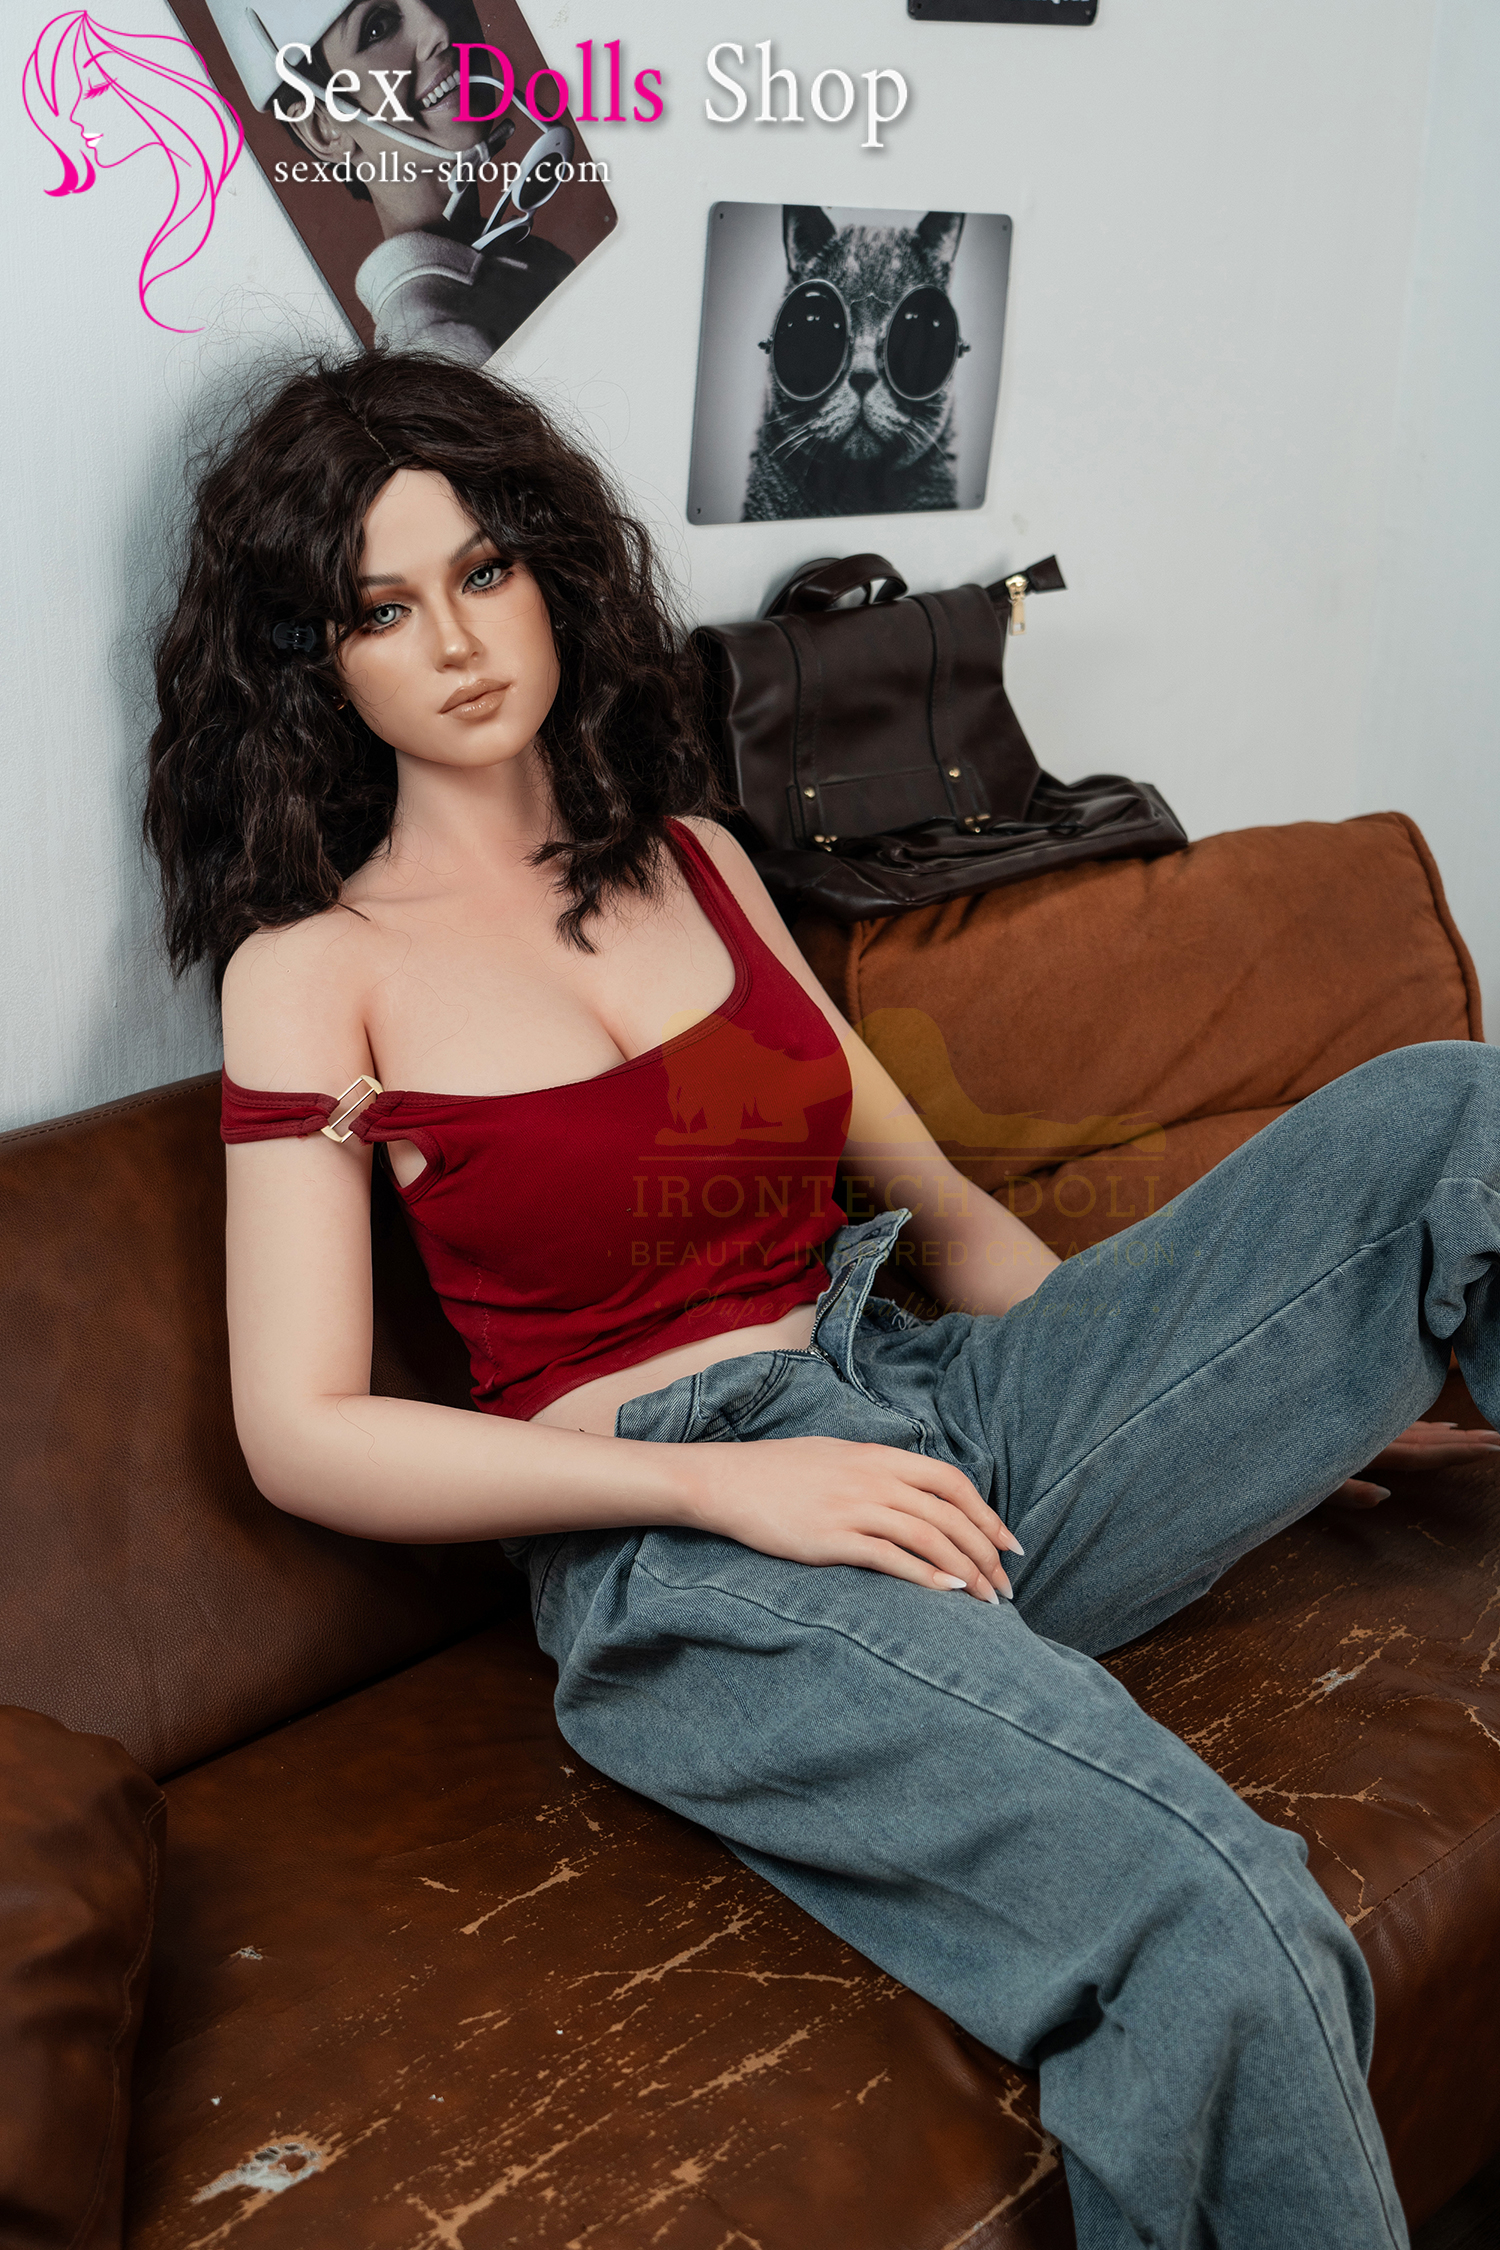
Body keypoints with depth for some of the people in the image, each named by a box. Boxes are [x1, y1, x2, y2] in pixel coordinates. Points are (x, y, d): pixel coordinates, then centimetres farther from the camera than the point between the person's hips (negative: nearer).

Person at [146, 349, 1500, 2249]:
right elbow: (302, 1435, -6)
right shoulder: (316, 966, 2)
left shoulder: (690, 859, 17)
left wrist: (1252, 1375, 15)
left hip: (950, 1413, 6)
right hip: (674, 1558, -6)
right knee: (1222, 1933, -32)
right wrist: (722, 1479, -16)